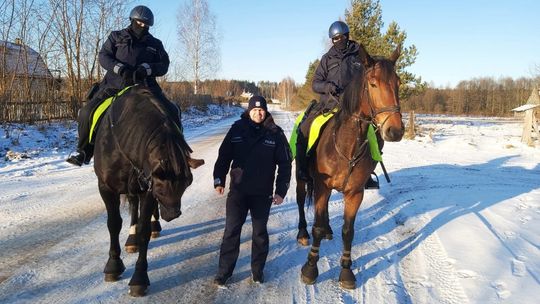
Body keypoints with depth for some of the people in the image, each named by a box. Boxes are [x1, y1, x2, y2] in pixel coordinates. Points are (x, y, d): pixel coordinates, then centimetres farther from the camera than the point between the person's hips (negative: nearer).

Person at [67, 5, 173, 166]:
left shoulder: (155, 44, 15)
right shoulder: (116, 37, 13)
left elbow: (164, 66, 6)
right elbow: (103, 56, 4)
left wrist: (147, 68, -15)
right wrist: (120, 68, -15)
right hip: (115, 85, 0)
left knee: (173, 111, -15)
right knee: (87, 112, -16)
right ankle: (84, 152, 4)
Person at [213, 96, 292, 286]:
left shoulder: (275, 133, -5)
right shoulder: (237, 129, -3)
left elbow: (285, 164, -2)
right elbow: (224, 156, 2)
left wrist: (281, 191, -6)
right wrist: (219, 181, -5)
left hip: (263, 194, 0)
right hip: (238, 190, 1)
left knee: (260, 233, 13)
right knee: (231, 232, 5)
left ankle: (258, 270, 29)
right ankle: (224, 271, 18)